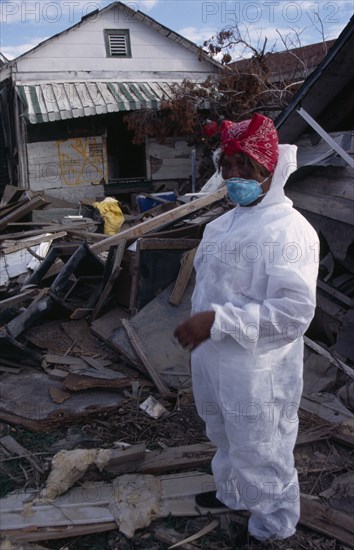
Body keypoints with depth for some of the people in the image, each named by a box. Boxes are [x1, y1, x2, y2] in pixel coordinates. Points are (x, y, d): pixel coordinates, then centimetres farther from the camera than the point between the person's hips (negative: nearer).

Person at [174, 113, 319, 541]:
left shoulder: (289, 230, -22)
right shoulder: (226, 223, 7)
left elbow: (293, 312, -29)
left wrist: (217, 321, -31)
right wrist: (199, 327, 15)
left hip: (257, 377, -8)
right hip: (214, 365, 9)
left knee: (261, 458, 12)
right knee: (226, 441, 29)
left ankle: (274, 530, 38)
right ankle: (232, 494, 55)